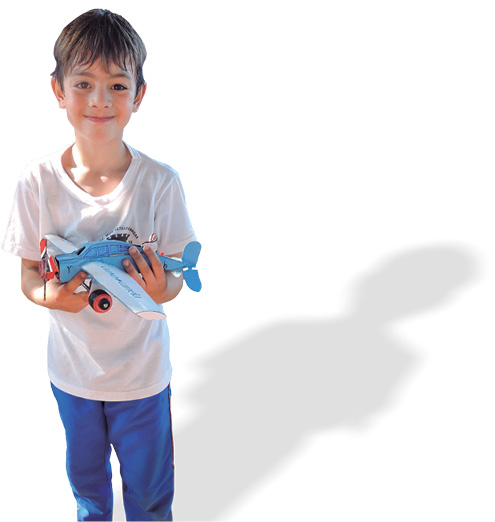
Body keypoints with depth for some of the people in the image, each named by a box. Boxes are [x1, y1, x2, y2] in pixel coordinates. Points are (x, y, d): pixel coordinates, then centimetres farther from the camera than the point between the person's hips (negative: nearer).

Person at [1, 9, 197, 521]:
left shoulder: (159, 182, -18)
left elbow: (174, 278, -9)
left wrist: (160, 289, -32)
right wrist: (52, 295, -27)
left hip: (141, 369, -1)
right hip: (72, 366, 2)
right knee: (84, 472, 28)